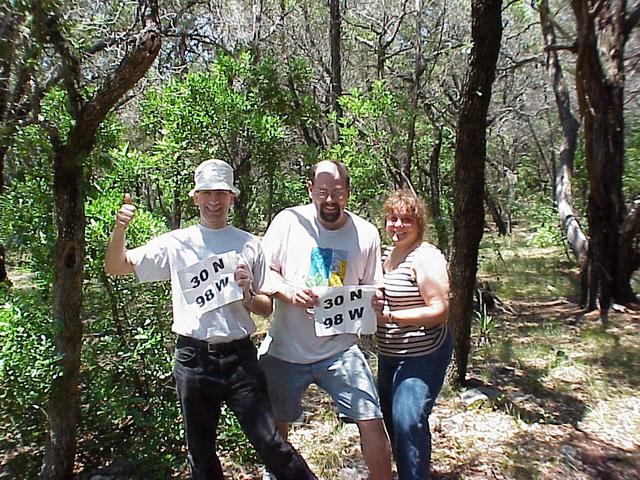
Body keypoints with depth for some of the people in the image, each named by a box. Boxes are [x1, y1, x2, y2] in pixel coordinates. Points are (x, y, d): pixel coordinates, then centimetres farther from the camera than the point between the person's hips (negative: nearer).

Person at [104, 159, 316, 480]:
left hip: (240, 357, -1)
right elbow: (115, 267, 1)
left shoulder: (249, 245, 3)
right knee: (200, 453, 17)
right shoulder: (176, 243, 2)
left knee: (270, 444, -2)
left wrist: (248, 296, -14)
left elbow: (267, 308, 8)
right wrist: (120, 228, -16)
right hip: (193, 359, 1)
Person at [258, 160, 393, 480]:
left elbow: (373, 288, 6)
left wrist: (375, 301, -16)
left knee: (371, 422, -2)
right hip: (284, 348, 0)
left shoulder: (366, 233, -3)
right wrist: (289, 291, -23)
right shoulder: (288, 221, -8)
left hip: (340, 349, 0)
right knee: (275, 424, 18)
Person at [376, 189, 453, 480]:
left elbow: (439, 311, -22)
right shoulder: (387, 254, 7)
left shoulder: (426, 257, -19)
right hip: (389, 354, 9)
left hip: (422, 356, -9)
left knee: (406, 421, -10)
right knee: (390, 415, 19)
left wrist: (389, 315, -26)